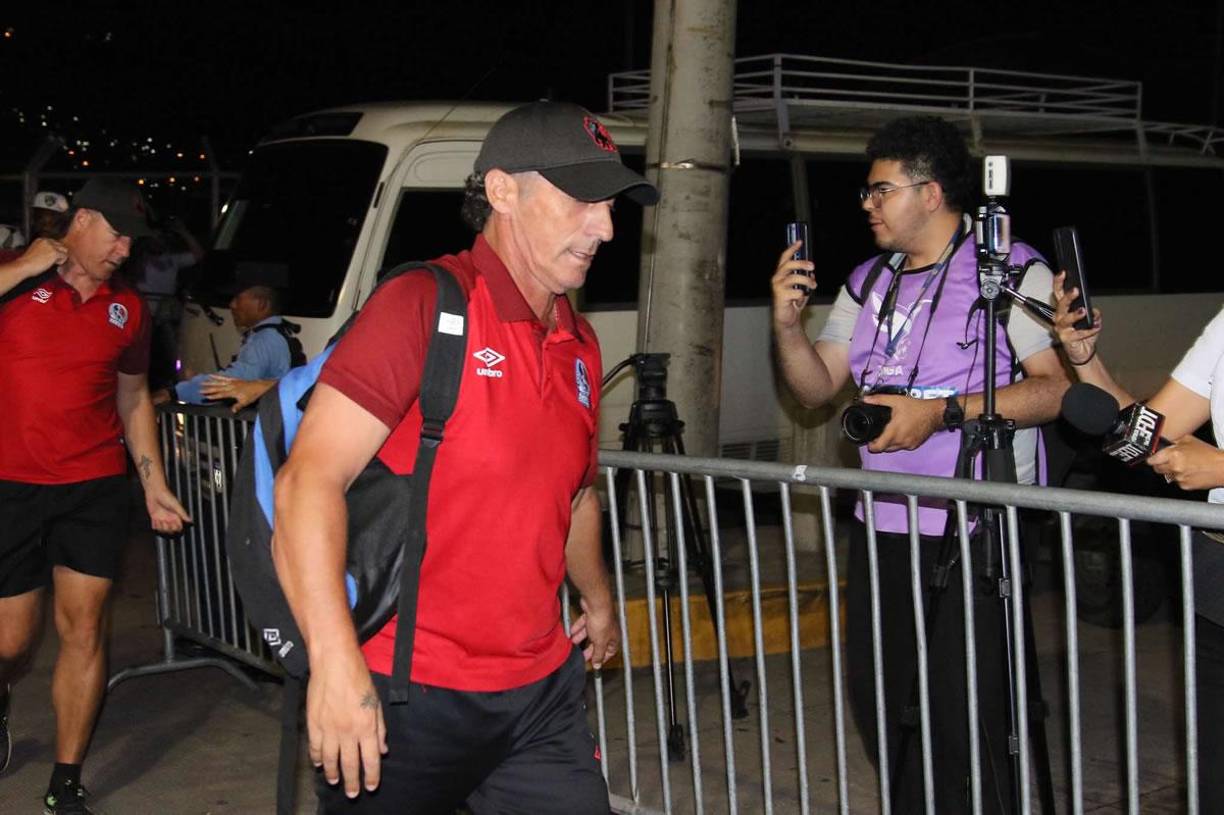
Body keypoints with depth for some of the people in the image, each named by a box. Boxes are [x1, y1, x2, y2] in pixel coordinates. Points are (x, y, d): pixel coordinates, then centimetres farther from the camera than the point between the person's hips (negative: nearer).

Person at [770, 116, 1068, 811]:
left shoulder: (1011, 269, -6)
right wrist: (788, 323, -4)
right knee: (876, 701, 13)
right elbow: (817, 388, 14)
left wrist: (943, 412, -21)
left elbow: (1059, 388, -15)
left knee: (968, 719, -3)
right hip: (880, 526, 7)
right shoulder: (869, 283, 15)